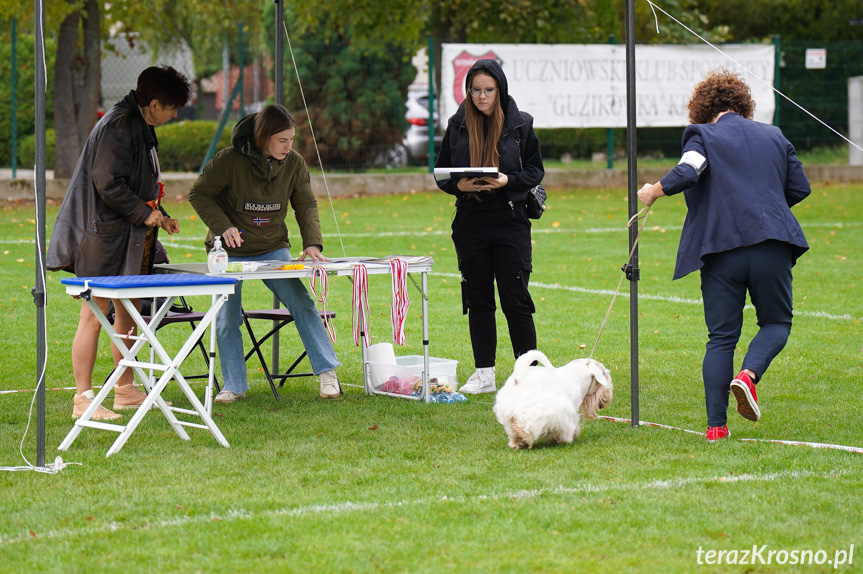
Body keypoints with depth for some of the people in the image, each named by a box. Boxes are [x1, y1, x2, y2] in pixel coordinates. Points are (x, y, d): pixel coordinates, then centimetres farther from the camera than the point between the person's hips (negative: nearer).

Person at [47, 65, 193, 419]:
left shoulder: (141, 126, 15)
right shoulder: (118, 127, -17)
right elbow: (108, 184, -23)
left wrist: (159, 216, 14)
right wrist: (145, 214, -15)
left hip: (130, 238, 10)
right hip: (104, 235, -10)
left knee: (128, 312, 15)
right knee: (94, 315, -8)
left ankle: (125, 391, 25)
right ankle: (83, 400, -6)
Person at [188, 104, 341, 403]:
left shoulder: (294, 163, -6)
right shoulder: (229, 161, -17)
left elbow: (306, 205, 5)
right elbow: (199, 194, -6)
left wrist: (312, 243, -9)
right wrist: (223, 226, -18)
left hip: (272, 249, 2)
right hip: (230, 252, -2)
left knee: (302, 302, -12)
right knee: (227, 319, -2)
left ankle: (327, 372, -4)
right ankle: (234, 386, 13)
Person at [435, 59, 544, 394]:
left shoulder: (520, 125, 0)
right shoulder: (457, 125, 6)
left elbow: (535, 171, 3)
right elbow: (441, 174, 10)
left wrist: (507, 181, -15)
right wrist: (459, 186, -12)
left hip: (510, 220, -3)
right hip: (470, 223, 3)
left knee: (515, 300, -6)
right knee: (478, 299, 7)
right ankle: (484, 374, 14)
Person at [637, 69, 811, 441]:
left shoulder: (703, 135, 3)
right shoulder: (774, 136, 15)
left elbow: (687, 173, -15)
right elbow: (800, 188, 17)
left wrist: (653, 191, 1)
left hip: (721, 250, -1)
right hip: (771, 245, 1)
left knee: (721, 336, 5)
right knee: (776, 322, 16)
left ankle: (716, 424, -1)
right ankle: (749, 374, -15)